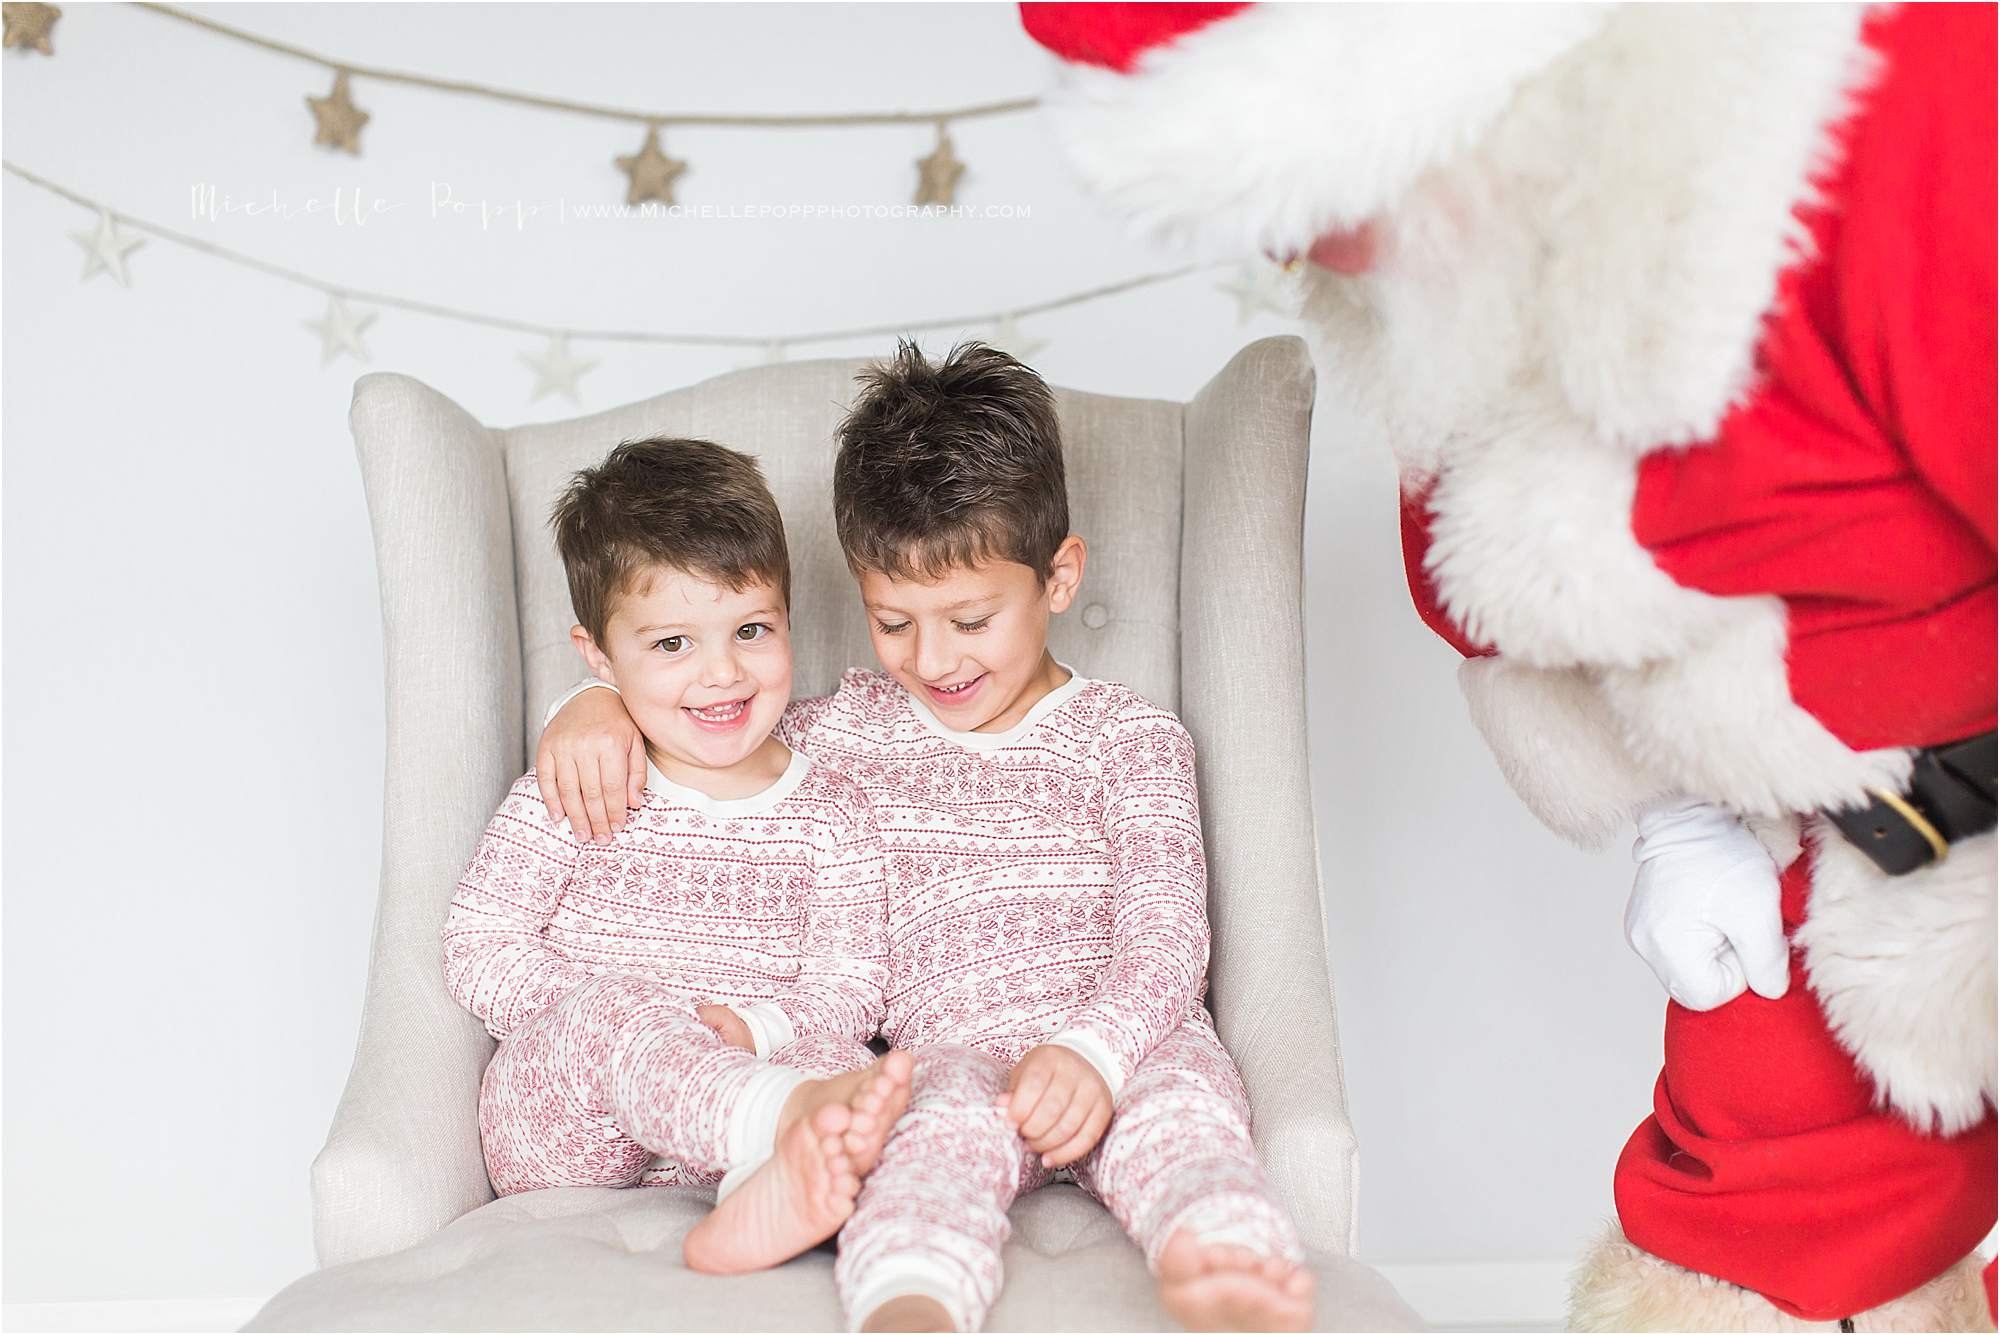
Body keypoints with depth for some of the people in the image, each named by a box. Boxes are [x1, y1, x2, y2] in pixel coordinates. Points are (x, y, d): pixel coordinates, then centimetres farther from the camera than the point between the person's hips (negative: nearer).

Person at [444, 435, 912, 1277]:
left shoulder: (830, 818, 5)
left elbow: (848, 991, 0)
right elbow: (477, 954, 0)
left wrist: (753, 1028, -21)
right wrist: (606, 1015, -16)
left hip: (708, 1147, 1)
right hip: (561, 1136, -1)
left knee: (835, 1055, -27)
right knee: (612, 1009, -33)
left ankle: (774, 1192, -55)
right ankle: (788, 1116, -59)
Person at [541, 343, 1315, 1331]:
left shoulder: (1128, 734, 10)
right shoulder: (856, 728, 19)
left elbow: (1165, 935, -1)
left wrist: (1092, 1049, -21)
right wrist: (597, 703, 9)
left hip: (1126, 1038, 0)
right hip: (950, 1053, 0)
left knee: (1179, 1096, -34)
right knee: (951, 1110, -35)